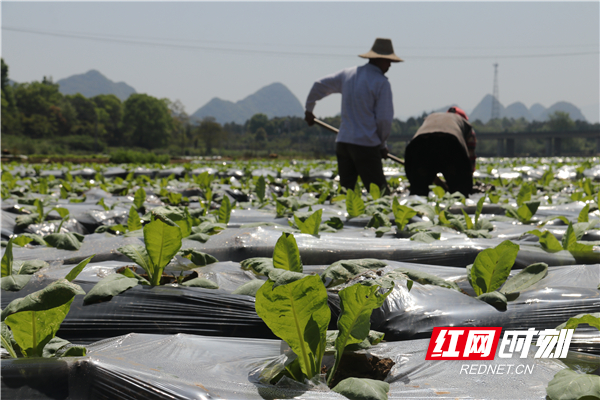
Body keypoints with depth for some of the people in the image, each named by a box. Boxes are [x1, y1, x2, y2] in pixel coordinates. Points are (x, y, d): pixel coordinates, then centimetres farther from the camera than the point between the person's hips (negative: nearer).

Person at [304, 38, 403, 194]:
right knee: (380, 193, -5)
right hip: (366, 145, -6)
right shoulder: (381, 83, -8)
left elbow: (319, 85, 20)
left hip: (343, 142, 6)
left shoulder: (348, 74, 10)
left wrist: (309, 109, 37)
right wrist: (382, 145, 8)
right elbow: (384, 119, -9)